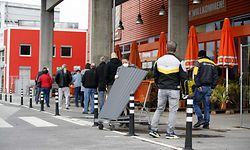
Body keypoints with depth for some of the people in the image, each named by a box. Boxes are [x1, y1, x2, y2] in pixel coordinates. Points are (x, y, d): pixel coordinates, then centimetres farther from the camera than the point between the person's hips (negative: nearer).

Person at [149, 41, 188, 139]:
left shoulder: (159, 61, 4)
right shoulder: (179, 62, -9)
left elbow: (155, 76, 12)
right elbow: (183, 78, -4)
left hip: (162, 89, 4)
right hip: (174, 90, -4)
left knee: (159, 109, 14)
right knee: (173, 110, 3)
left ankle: (153, 129, 11)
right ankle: (170, 133, 3)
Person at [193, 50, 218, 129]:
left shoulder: (198, 62, -1)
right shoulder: (213, 64, 15)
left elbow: (196, 75, -13)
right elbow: (216, 77, 11)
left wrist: (198, 85, -13)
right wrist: (212, 87, 11)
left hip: (201, 87, -5)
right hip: (209, 88, 5)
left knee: (195, 103, 6)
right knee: (207, 105, 8)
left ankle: (200, 119, -8)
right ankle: (206, 123, 7)